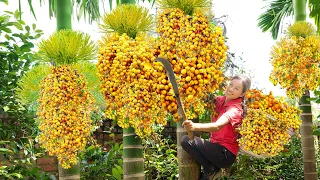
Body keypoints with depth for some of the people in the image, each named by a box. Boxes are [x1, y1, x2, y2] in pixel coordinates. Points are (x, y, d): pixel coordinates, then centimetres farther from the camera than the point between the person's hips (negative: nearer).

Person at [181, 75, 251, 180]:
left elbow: (217, 126, -37)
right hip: (216, 148, 8)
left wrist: (195, 126, -55)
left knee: (186, 140, -19)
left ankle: (211, 169, -9)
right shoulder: (220, 100, 4)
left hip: (226, 154, -8)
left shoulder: (235, 109, -19)